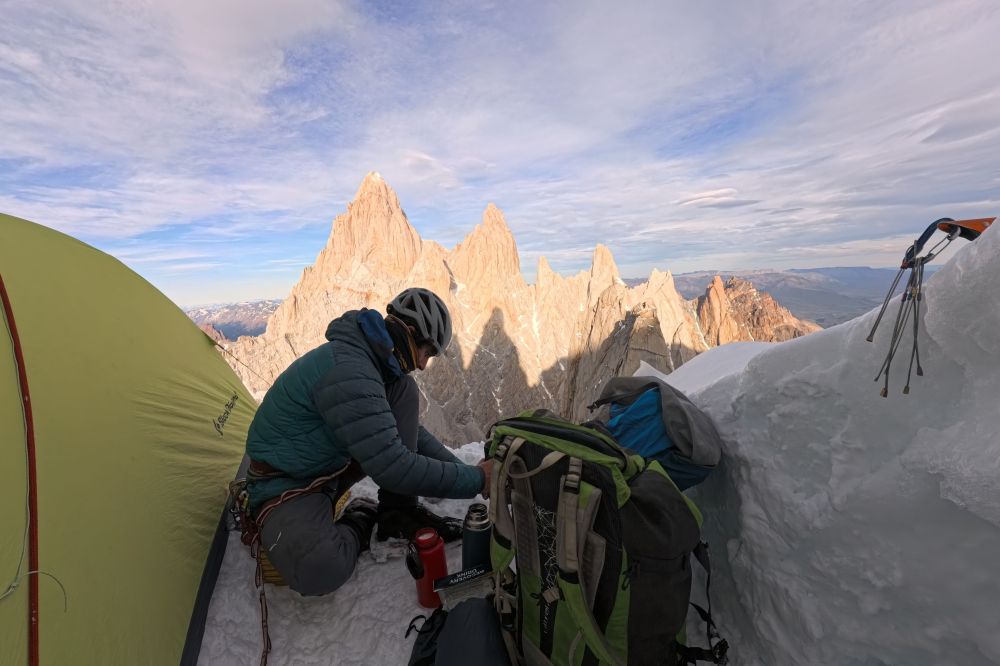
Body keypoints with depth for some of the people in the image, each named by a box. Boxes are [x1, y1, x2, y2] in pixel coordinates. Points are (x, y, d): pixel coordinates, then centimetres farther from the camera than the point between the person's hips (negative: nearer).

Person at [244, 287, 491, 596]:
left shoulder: (374, 361, -2)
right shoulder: (346, 370, -33)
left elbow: (411, 431, 8)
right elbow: (392, 468, -34)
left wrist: (462, 468, 0)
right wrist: (475, 479, -24)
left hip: (334, 463, 8)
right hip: (287, 484, -8)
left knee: (405, 390, -7)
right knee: (318, 571, -37)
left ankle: (398, 513, -3)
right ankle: (360, 522, -1)